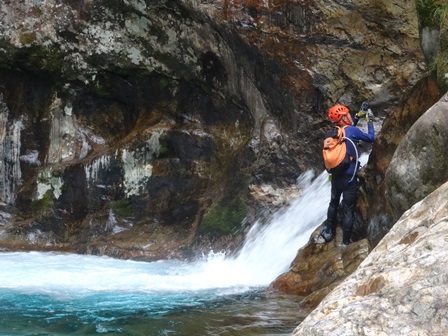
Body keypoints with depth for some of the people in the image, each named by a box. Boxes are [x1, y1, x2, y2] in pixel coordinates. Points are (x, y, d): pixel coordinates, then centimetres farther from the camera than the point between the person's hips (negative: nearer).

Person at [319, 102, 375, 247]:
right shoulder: (352, 131, -15)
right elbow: (371, 138, -3)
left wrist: (358, 116, 23)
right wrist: (370, 121, 8)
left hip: (335, 175, 6)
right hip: (349, 177, -6)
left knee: (334, 203, 25)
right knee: (348, 210, 2)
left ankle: (328, 232, 35)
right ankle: (346, 242, 7)